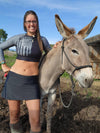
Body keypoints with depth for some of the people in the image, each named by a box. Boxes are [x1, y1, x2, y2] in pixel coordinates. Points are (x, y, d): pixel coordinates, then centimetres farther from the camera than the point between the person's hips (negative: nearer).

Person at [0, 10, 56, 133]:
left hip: (32, 82, 0)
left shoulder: (43, 40, 6)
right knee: (14, 115, 12)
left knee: (35, 120, -5)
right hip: (14, 79, 0)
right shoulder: (18, 38, 2)